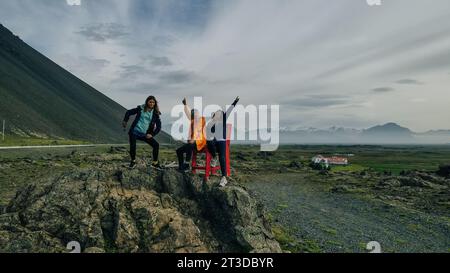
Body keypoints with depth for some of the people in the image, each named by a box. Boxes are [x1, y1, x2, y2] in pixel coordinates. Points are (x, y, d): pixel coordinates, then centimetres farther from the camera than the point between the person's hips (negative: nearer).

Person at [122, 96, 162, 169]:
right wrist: (125, 121, 2)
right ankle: (133, 162, 19)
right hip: (134, 132, -1)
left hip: (145, 134, 1)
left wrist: (152, 134, -8)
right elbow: (129, 112, 12)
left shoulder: (156, 113, 1)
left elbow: (158, 127, 3)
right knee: (132, 147, -11)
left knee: (156, 145, -11)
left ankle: (155, 163, 5)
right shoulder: (141, 108, -1)